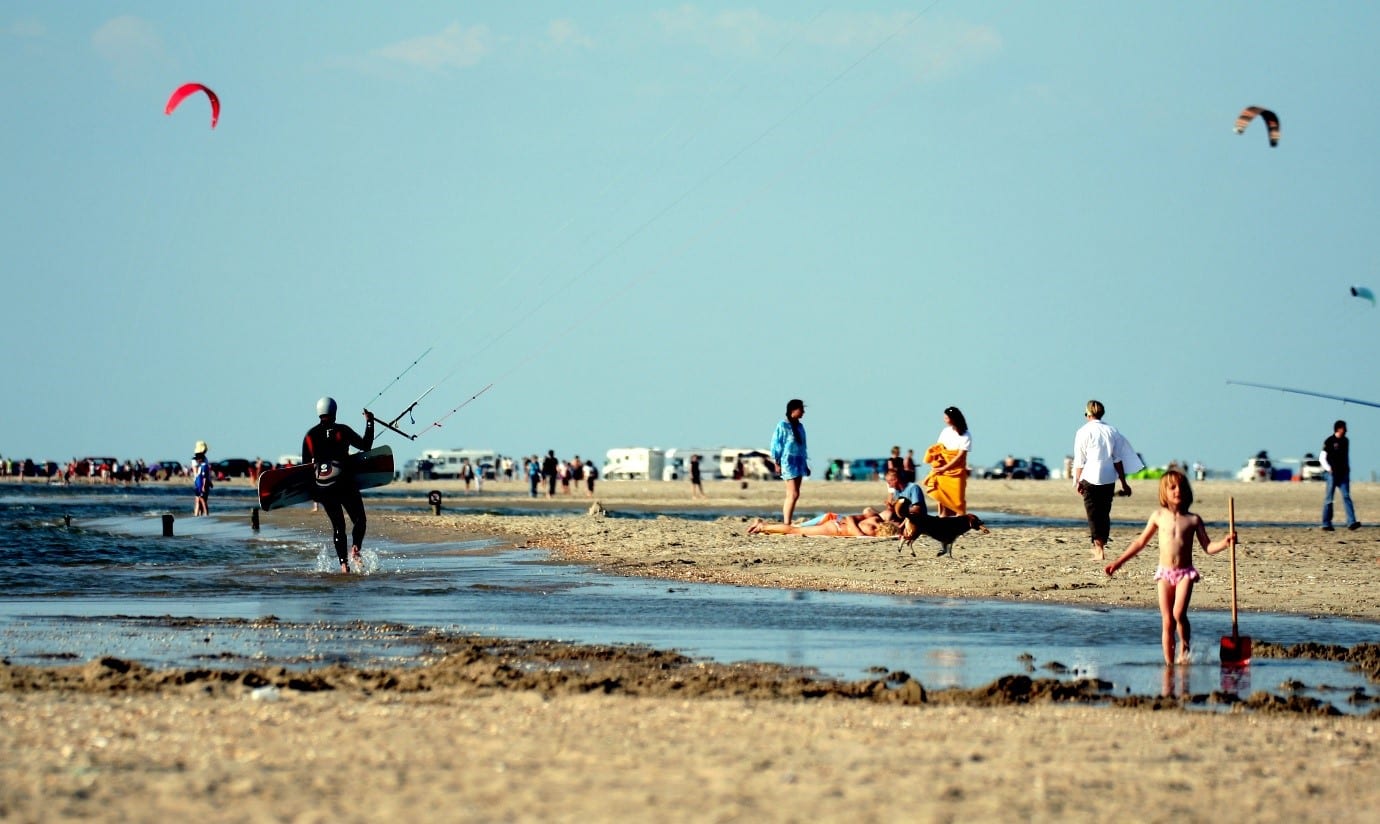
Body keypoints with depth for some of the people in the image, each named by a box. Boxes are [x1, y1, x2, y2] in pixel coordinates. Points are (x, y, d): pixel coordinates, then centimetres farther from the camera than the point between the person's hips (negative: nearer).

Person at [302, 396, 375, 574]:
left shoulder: (310, 436, 6)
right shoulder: (343, 431, -3)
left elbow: (305, 465, 9)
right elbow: (366, 445, 4)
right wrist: (369, 423, 14)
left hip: (322, 487, 3)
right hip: (345, 484, -3)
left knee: (337, 524, 12)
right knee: (359, 519, 9)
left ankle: (343, 562, 3)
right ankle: (355, 550, -17)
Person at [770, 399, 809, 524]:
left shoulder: (799, 426, 15)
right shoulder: (782, 426, -7)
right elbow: (776, 444, -7)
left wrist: (805, 465, 21)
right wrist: (777, 462, -11)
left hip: (799, 462, 8)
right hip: (788, 462, -8)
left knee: (792, 495, 7)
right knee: (793, 495, -15)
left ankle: (785, 523, 9)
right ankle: (786, 524, -16)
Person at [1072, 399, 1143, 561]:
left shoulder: (1083, 432, -5)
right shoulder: (1112, 431, 6)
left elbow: (1079, 461, -4)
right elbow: (1118, 459, 7)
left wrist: (1077, 481, 5)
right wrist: (1123, 482, 11)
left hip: (1090, 478, -4)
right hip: (1109, 478, 4)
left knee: (1093, 514, -2)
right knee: (1105, 513, 13)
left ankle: (1098, 549, -10)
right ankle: (1101, 547, 18)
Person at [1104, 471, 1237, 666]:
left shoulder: (1193, 520, 3)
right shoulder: (1159, 516, 6)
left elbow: (1208, 547, 5)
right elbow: (1140, 542, 15)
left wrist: (1225, 542, -15)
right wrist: (1118, 562, 15)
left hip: (1185, 573, -1)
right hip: (1164, 573, 1)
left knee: (1179, 613, -21)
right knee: (1167, 621, -1)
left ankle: (1185, 647, 2)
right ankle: (1169, 662, 5)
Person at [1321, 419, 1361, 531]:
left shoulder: (1345, 441, 12)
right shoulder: (1329, 441, -4)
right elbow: (1322, 458, -4)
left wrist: (1348, 470, 16)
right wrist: (1329, 469, -15)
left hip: (1343, 474, 5)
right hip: (1333, 474, -5)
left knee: (1346, 497, -7)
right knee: (1329, 499, 1)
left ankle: (1351, 522, -17)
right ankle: (1326, 524, 7)